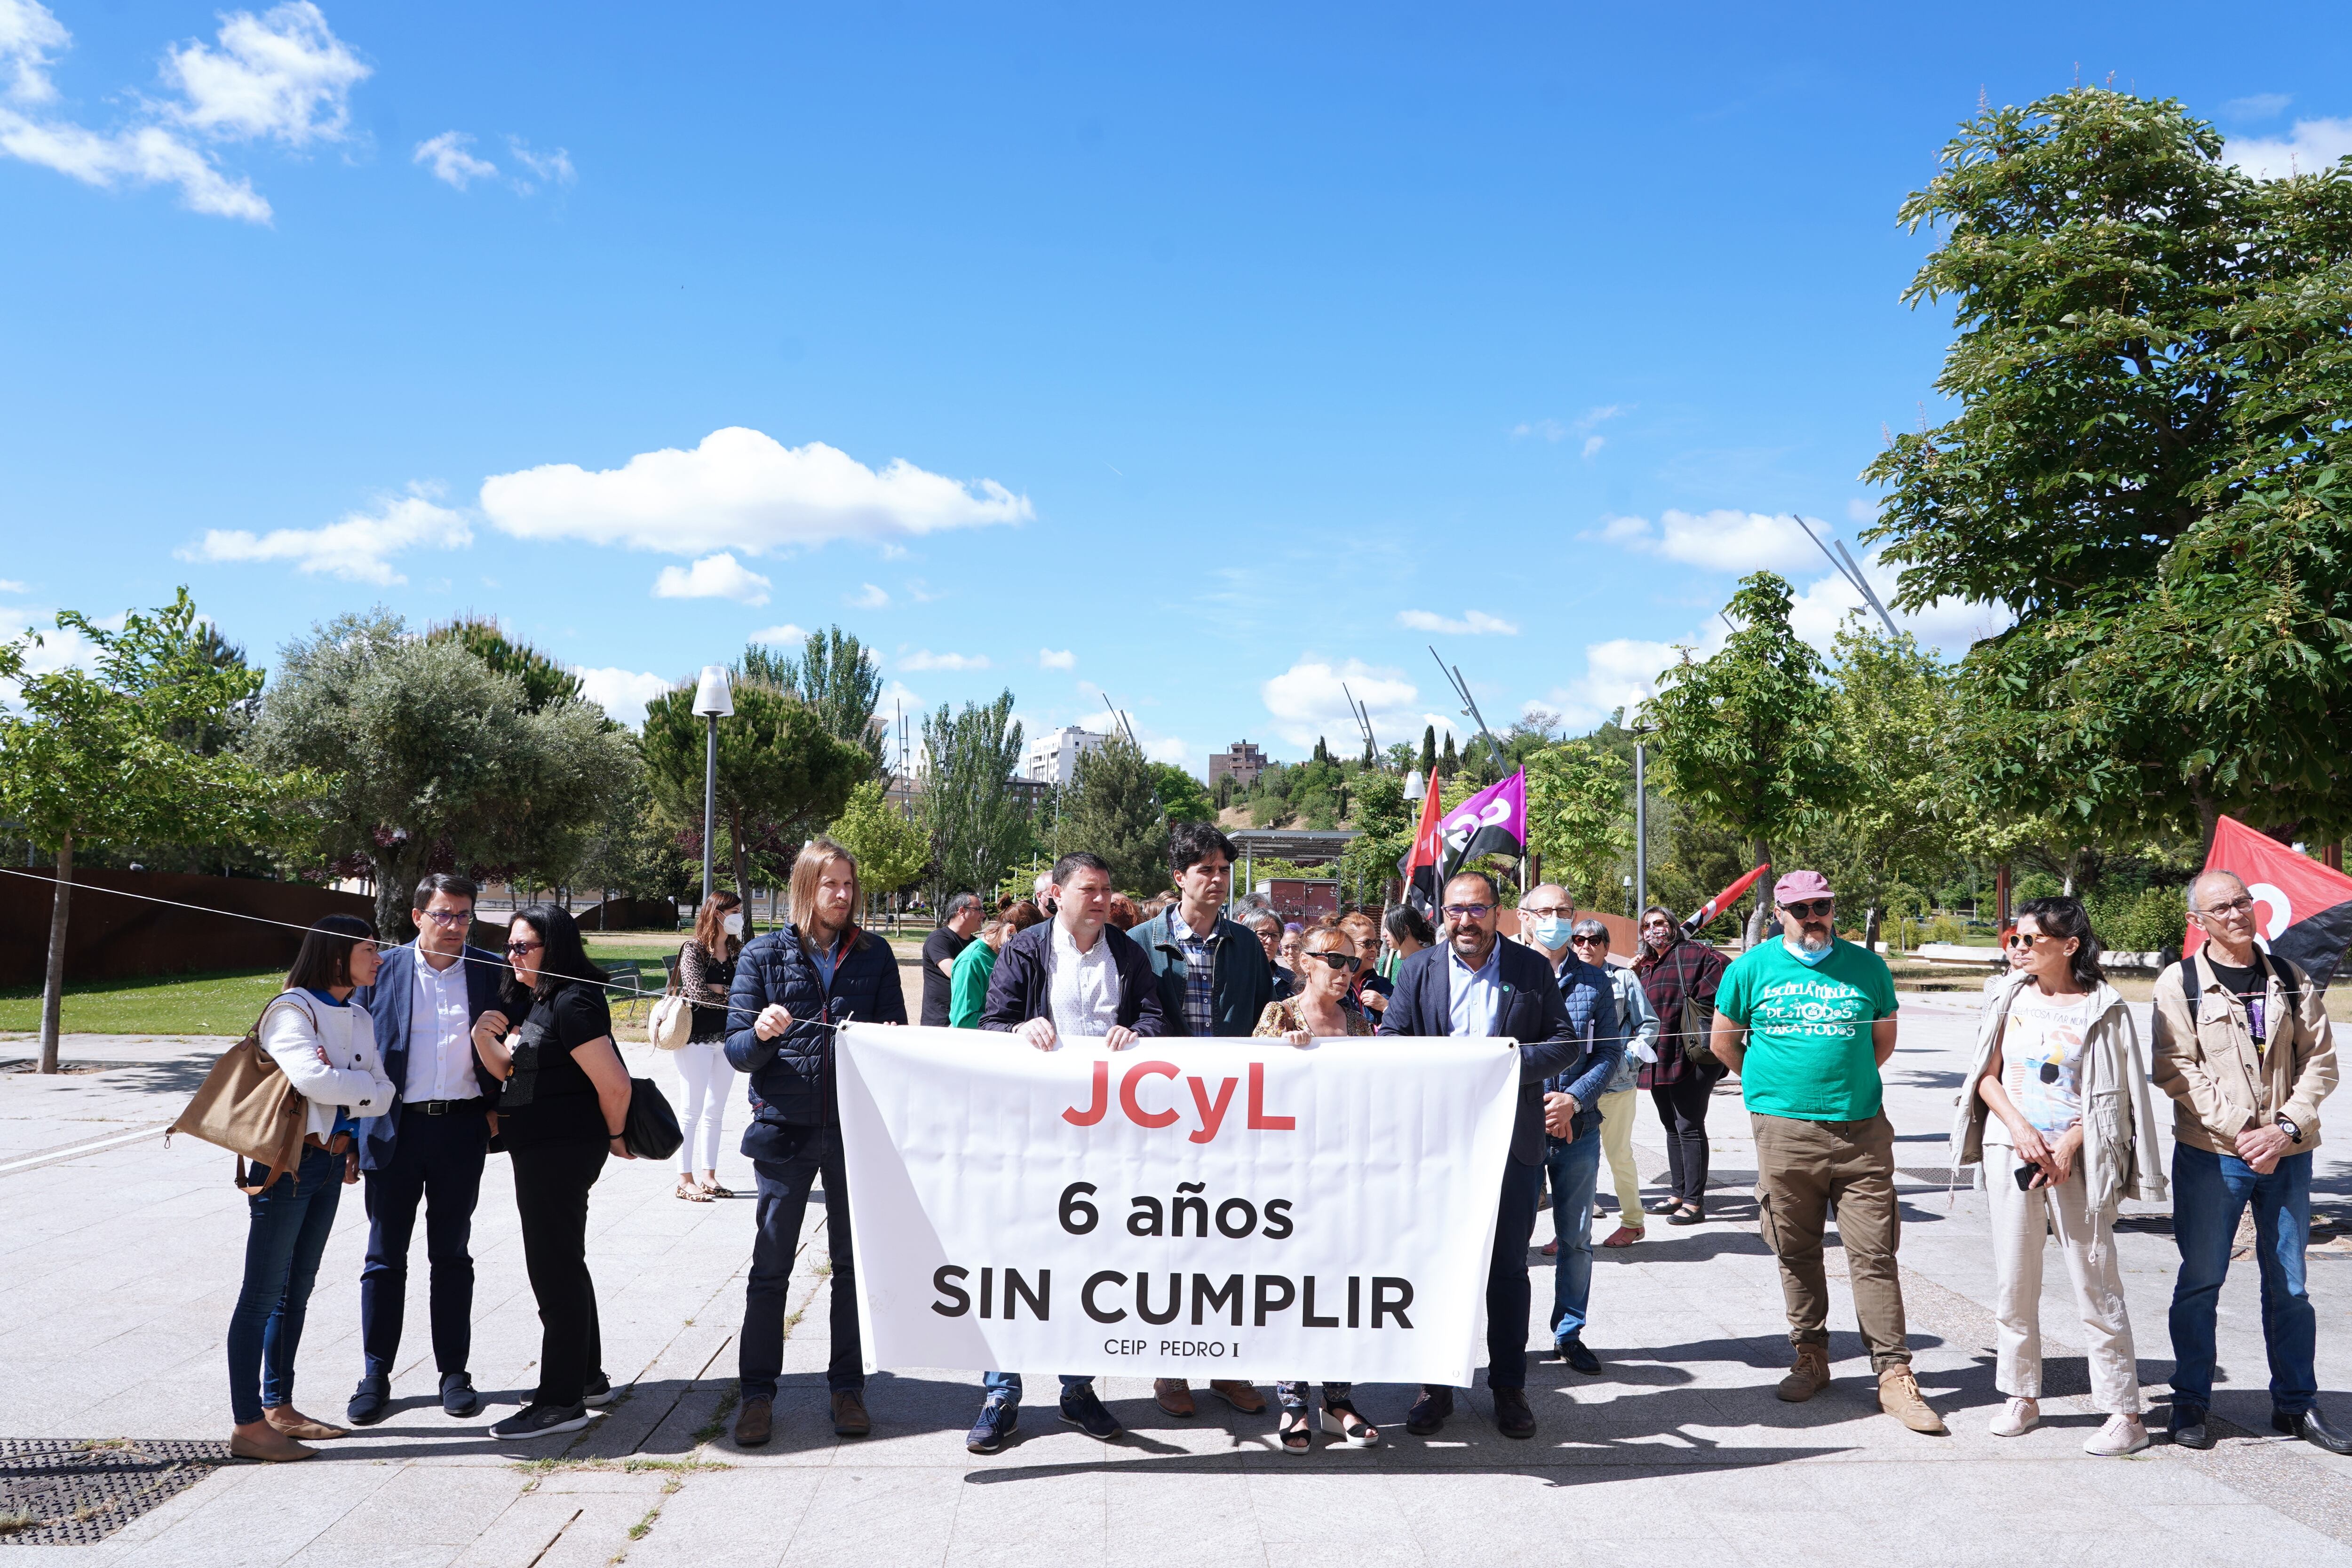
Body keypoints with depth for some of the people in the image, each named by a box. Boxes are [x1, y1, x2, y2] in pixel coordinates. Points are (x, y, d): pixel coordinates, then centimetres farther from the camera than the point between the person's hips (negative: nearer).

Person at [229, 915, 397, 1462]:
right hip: (286, 1162, -8)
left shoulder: (360, 1020, 12)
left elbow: (383, 1097, 6)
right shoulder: (292, 1009, -11)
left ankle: (279, 1407, 25)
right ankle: (247, 1426, 0)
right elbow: (313, 1078, -25)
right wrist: (364, 1083, -8)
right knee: (264, 1292, -3)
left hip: (330, 1162, 8)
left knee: (298, 1289, 15)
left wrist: (340, 1089, -12)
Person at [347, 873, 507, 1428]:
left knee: (452, 1256, 9)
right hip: (395, 1127, 0)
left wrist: (498, 1112, -5)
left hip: (461, 1129, 0)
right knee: (385, 1256, 5)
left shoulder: (491, 972, 4)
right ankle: (375, 1376, 16)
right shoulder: (381, 971, 2)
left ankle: (454, 1371, 18)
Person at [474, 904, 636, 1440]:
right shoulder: (534, 1001, 14)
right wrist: (484, 1038, -4)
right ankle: (587, 1377, 31)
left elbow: (614, 1083, -22)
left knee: (554, 1266, -5)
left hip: (560, 1150, -11)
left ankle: (562, 1401, 3)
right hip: (539, 1150, 11)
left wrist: (614, 1138, -7)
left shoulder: (572, 1003, -19)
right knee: (563, 1263, 18)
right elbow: (509, 1068, 16)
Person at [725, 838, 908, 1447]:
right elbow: (737, 1051, 0)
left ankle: (848, 1387, 20)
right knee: (771, 1265, 4)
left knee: (854, 1261, 7)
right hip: (785, 1126, -1)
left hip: (857, 1127, 1)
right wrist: (760, 1033, -21)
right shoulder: (764, 955, 2)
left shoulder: (873, 954, 5)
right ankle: (758, 1391, 18)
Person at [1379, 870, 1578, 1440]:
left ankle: (1509, 1387, 20)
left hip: (1511, 1141, 0)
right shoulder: (1417, 971, 5)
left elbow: (1566, 1043, 2)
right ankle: (1436, 1385, 18)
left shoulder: (1532, 968, 3)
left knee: (1508, 1266, 8)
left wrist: (1511, 1063, -14)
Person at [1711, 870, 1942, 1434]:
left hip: (1862, 1131, 0)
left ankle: (1894, 1374, 4)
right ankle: (1811, 1359, 23)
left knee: (1874, 1255, -1)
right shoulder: (1753, 968, 2)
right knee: (1797, 1254, 8)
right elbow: (1723, 1043, 12)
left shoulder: (1867, 966, 6)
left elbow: (1884, 1039, 20)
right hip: (1785, 1133, 0)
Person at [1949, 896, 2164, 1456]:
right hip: (2011, 1152, 4)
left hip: (2076, 1159, -4)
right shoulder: (2011, 997, 6)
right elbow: (1987, 1076, 6)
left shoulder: (2104, 1009, -5)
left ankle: (2125, 1414, 9)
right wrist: (2020, 1130, -8)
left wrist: (2069, 1143, -13)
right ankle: (2022, 1398, 22)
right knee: (2015, 1285, 9)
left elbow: (2116, 1095, -4)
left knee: (2096, 1287, -1)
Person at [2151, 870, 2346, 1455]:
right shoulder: (2180, 983, -3)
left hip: (2288, 1154, 3)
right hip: (2210, 1154, -3)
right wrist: (2241, 1132, -15)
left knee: (2289, 1284, 11)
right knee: (2200, 1280, 4)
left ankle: (2296, 1404, 24)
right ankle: (2190, 1403, 16)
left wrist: (2287, 1128, -9)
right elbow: (2176, 1070, -8)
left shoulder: (2290, 979, 7)